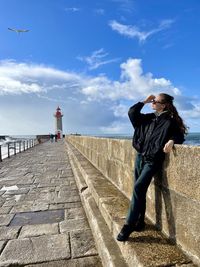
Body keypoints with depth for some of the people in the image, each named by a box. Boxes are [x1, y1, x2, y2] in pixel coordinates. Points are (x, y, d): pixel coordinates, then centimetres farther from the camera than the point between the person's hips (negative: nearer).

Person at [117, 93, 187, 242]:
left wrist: (171, 141, -28)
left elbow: (180, 136, -7)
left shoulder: (170, 121, -5)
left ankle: (129, 225, -4)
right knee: (140, 190, 10)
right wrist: (144, 102, 8)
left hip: (153, 160, -6)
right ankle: (140, 222, 25)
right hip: (140, 157, 6)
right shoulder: (149, 118, 12)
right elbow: (132, 113, 12)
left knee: (138, 188, -16)